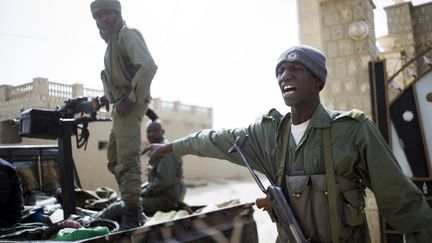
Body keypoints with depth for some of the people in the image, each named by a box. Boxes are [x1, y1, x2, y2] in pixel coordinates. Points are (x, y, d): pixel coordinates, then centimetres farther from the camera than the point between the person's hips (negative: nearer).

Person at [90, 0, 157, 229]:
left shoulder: (127, 34, -6)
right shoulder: (112, 40, 23)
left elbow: (148, 67, -21)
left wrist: (132, 99, -21)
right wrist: (107, 97, 14)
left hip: (129, 105, -11)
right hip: (120, 106, 11)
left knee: (127, 161, -14)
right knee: (114, 160, 15)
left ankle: (131, 217, -10)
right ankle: (134, 209, 22)